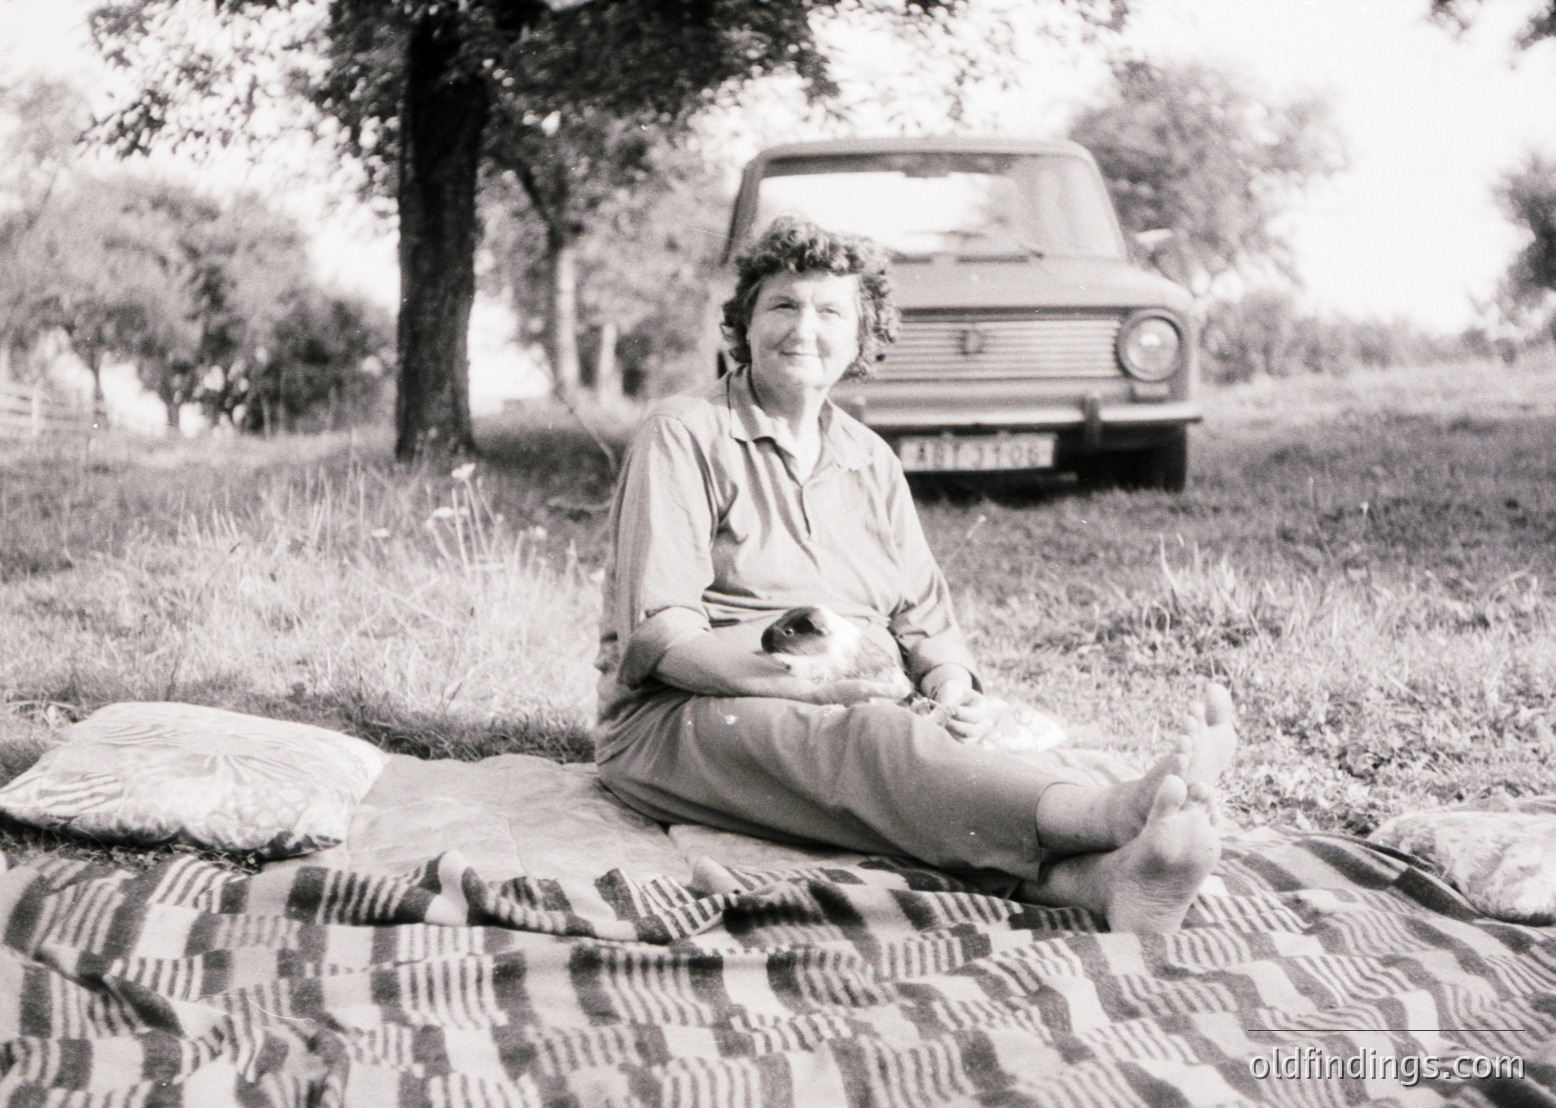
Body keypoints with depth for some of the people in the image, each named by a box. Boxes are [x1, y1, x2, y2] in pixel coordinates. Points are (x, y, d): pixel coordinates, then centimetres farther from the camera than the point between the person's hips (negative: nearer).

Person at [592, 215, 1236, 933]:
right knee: (865, 742, -38)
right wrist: (818, 686, -24)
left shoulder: (870, 461, 20)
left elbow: (926, 622, 17)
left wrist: (950, 684, -9)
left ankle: (1106, 879, -63)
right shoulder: (683, 437, -1)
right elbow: (662, 635, -12)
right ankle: (1117, 814, -63)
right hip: (684, 718, -5)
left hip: (854, 714, 6)